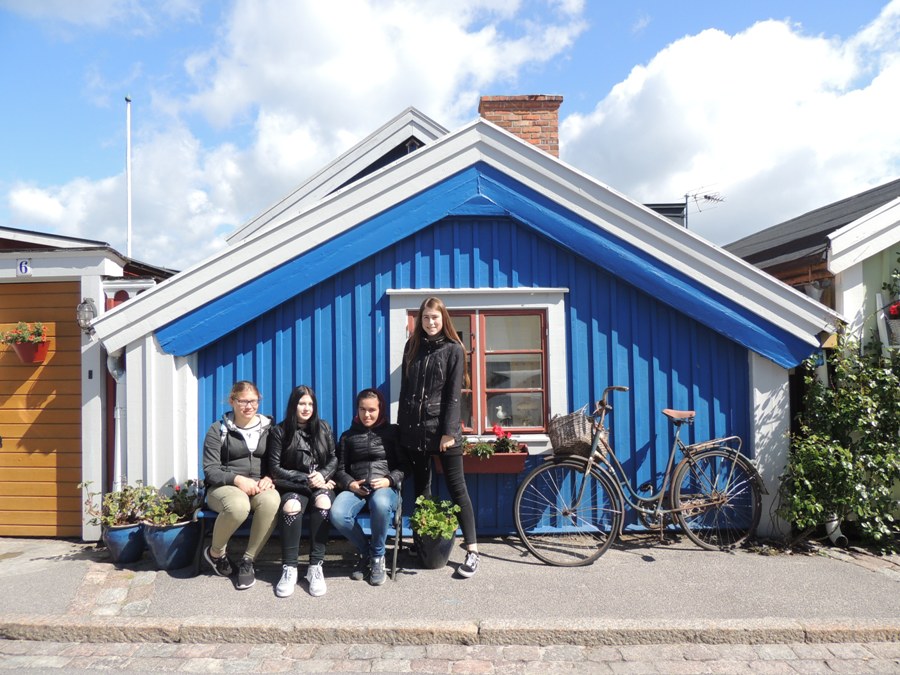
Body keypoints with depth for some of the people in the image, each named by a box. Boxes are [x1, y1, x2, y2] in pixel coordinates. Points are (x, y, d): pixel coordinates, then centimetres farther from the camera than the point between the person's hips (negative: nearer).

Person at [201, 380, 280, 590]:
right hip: (224, 486, -2)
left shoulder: (268, 427, 10)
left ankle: (248, 560, -15)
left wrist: (268, 478, -11)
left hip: (259, 487, 2)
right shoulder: (218, 429, 2)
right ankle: (215, 552, -4)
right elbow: (210, 470, -4)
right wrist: (237, 479, -20)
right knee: (238, 506, -38)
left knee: (271, 502, -35)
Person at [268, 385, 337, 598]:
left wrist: (322, 475, -10)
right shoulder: (280, 432, 3)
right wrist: (306, 479, -10)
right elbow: (275, 468, -2)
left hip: (322, 483, 1)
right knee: (291, 506, -35)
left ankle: (316, 567, -29)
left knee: (323, 503, -34)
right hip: (293, 485, -1)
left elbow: (334, 459, 11)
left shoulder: (323, 428, 10)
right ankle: (289, 568, -26)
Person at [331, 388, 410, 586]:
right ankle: (365, 551, 0)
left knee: (380, 504, -40)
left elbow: (405, 466, 8)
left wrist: (389, 480, -11)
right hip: (356, 488, 3)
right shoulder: (348, 435, 21)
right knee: (337, 514, -31)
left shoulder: (392, 432, 14)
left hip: (385, 487, -2)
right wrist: (350, 484, -6)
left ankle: (377, 556, -11)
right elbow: (340, 469, 15)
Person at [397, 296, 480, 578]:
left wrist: (449, 431, -14)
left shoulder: (453, 349, -2)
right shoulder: (412, 347, 11)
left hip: (442, 427, -4)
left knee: (456, 486, -2)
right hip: (414, 427, 4)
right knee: (420, 486, 11)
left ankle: (472, 550, 3)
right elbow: (405, 388, 11)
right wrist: (402, 424, 6)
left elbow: (453, 393, -7)